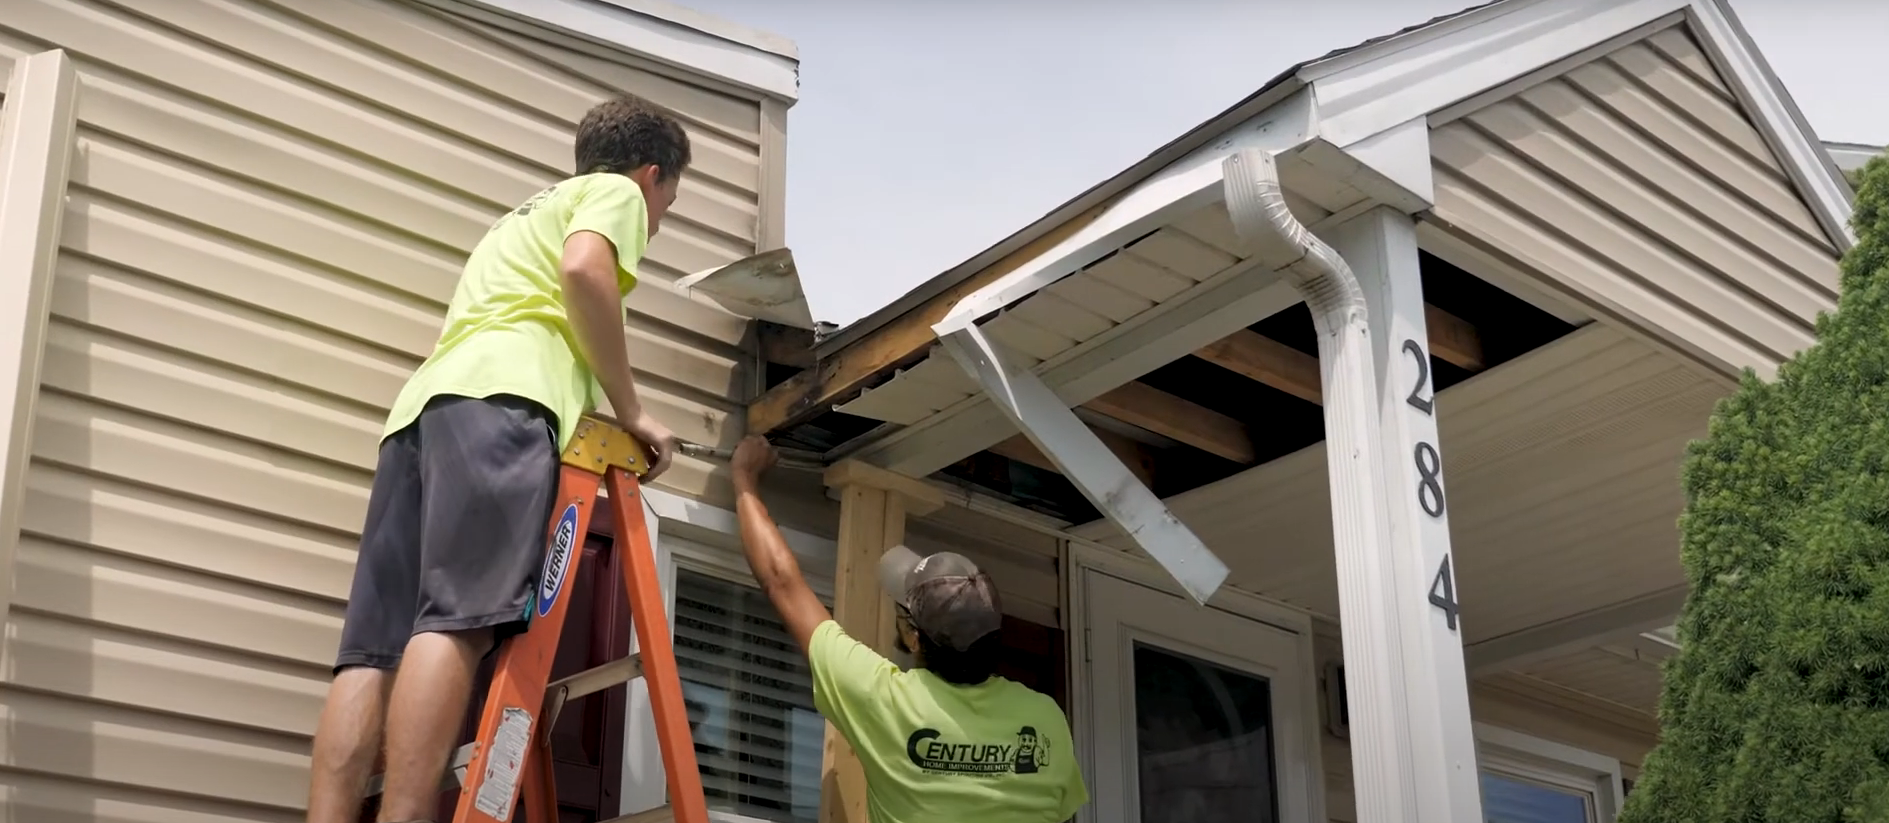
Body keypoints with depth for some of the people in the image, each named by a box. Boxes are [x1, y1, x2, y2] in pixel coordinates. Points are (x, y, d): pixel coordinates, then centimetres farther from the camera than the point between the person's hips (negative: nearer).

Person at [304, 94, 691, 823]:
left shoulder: (524, 214, 43)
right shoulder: (617, 191, 18)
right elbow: (584, 271, -5)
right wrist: (630, 410, 1)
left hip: (422, 402, 8)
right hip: (498, 396, -8)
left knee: (376, 646, -7)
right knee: (460, 618, -23)